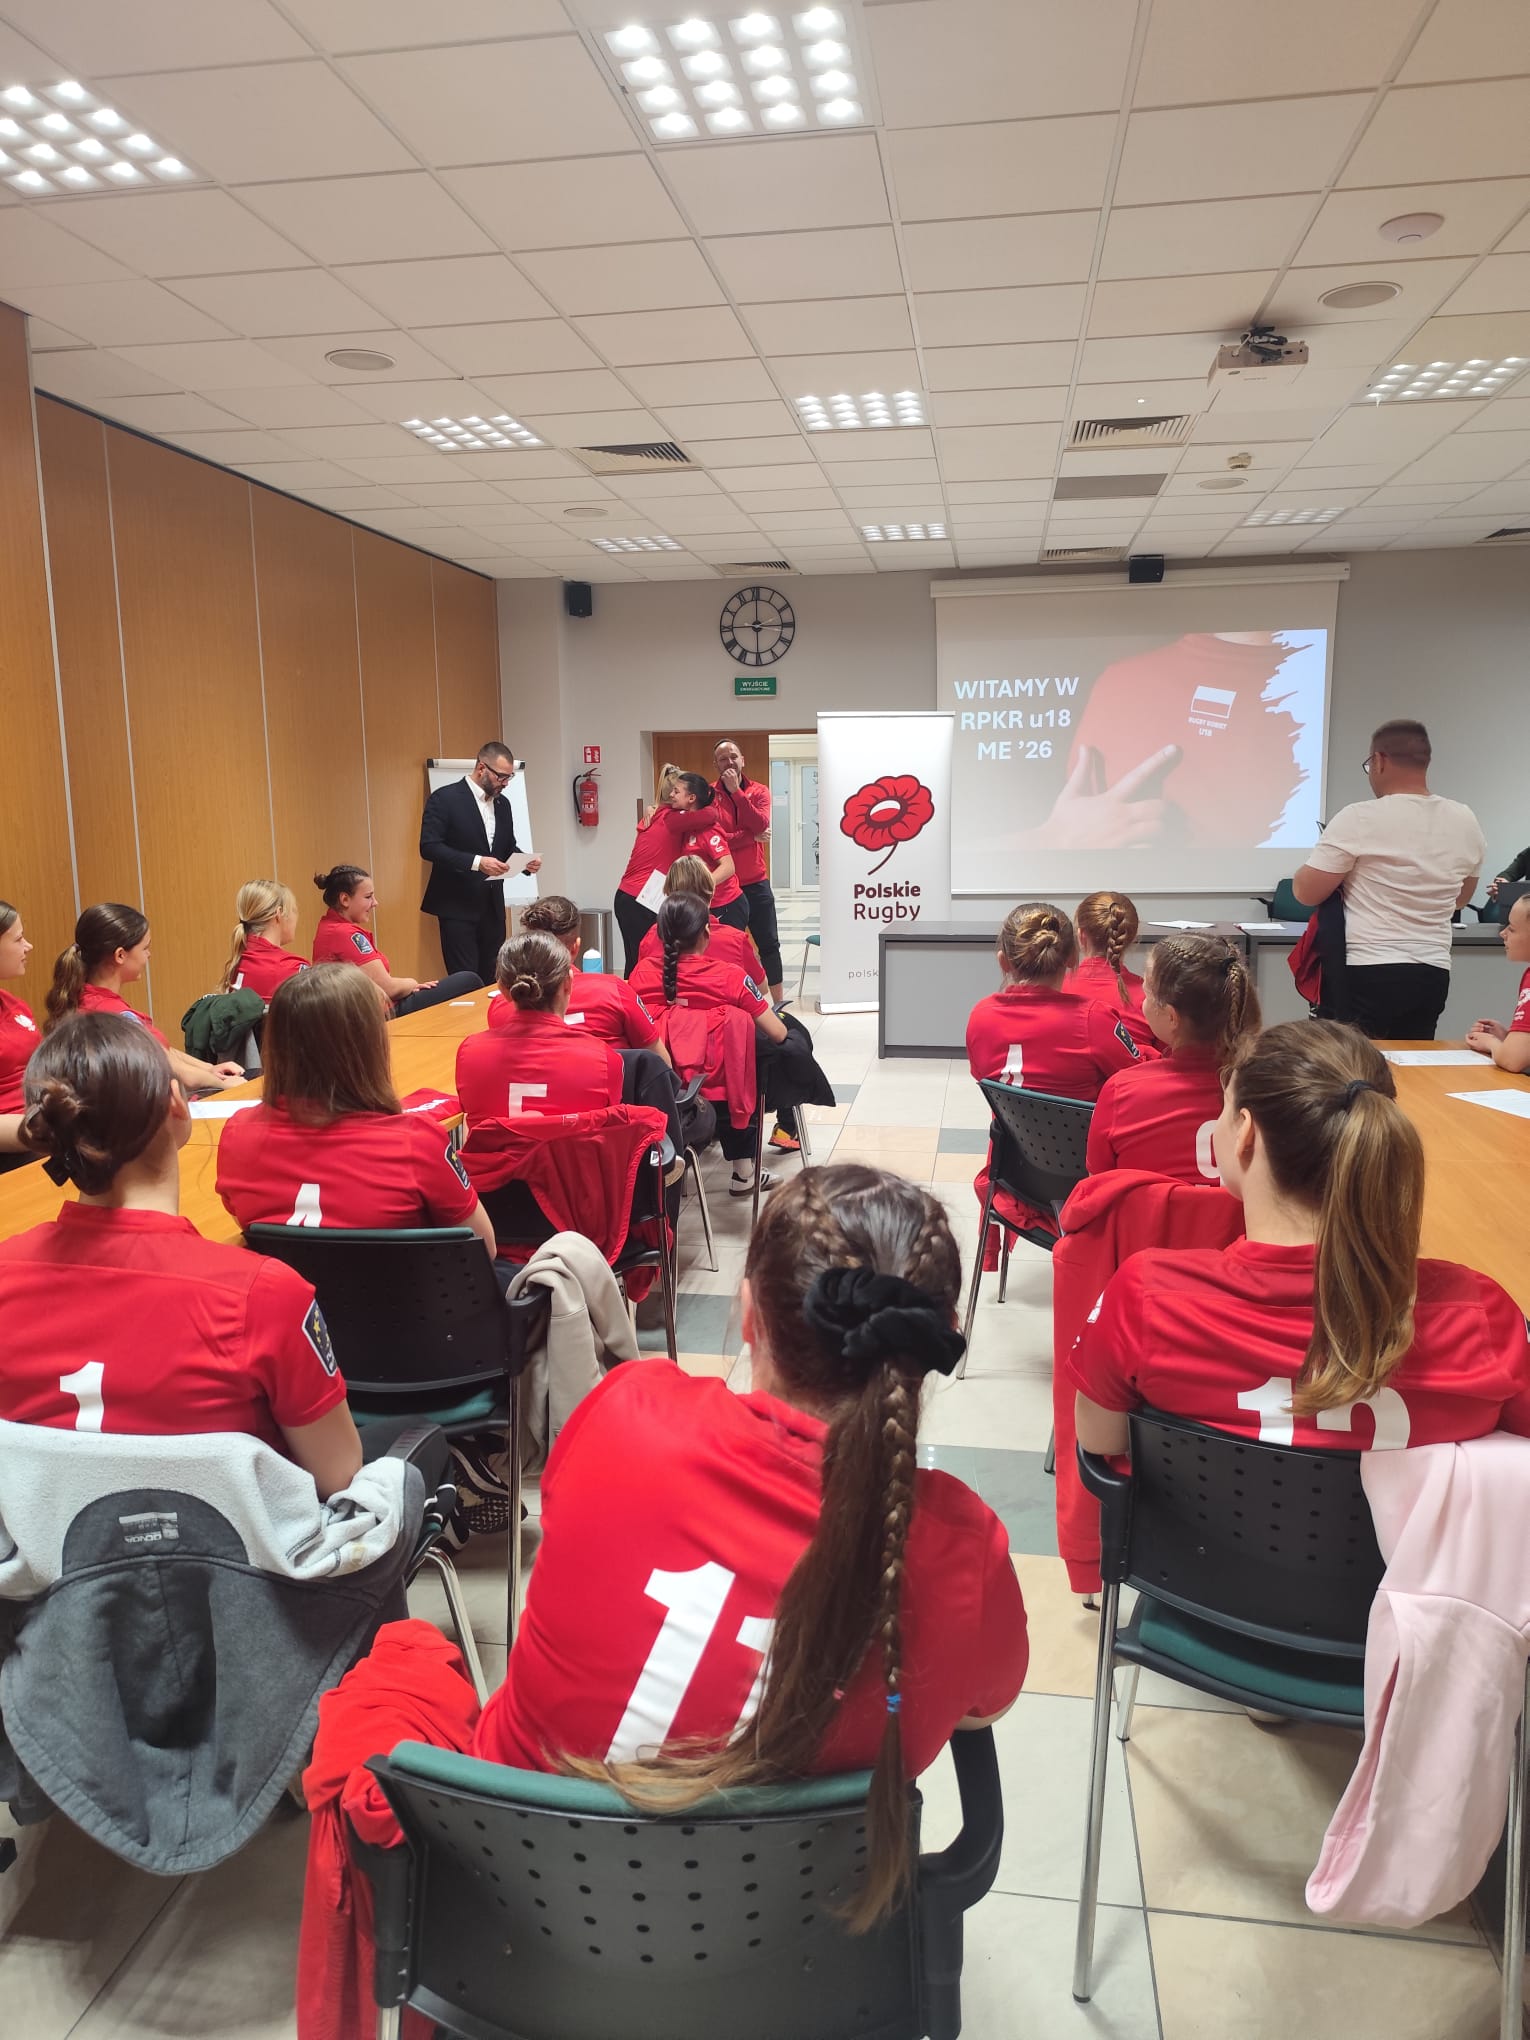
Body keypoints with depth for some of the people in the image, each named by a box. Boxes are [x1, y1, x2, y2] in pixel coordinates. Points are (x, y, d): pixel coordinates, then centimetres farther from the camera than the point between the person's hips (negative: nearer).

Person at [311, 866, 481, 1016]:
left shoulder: (330, 926, 9)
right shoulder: (347, 934, -22)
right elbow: (388, 987, -20)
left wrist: (408, 986, 0)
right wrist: (413, 983, 0)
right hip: (384, 1013, -10)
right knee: (469, 981, 1)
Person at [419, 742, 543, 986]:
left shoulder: (502, 803, 12)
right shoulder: (445, 798, -9)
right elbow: (429, 846, -16)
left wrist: (526, 862, -4)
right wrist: (476, 862, -26)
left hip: (492, 904, 7)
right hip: (458, 904, -6)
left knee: (491, 979, 8)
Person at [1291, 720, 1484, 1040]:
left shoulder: (1359, 819, -12)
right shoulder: (1465, 821, 6)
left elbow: (1306, 893, -8)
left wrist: (1325, 856, 11)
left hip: (1368, 975, -5)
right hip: (1433, 975, 5)